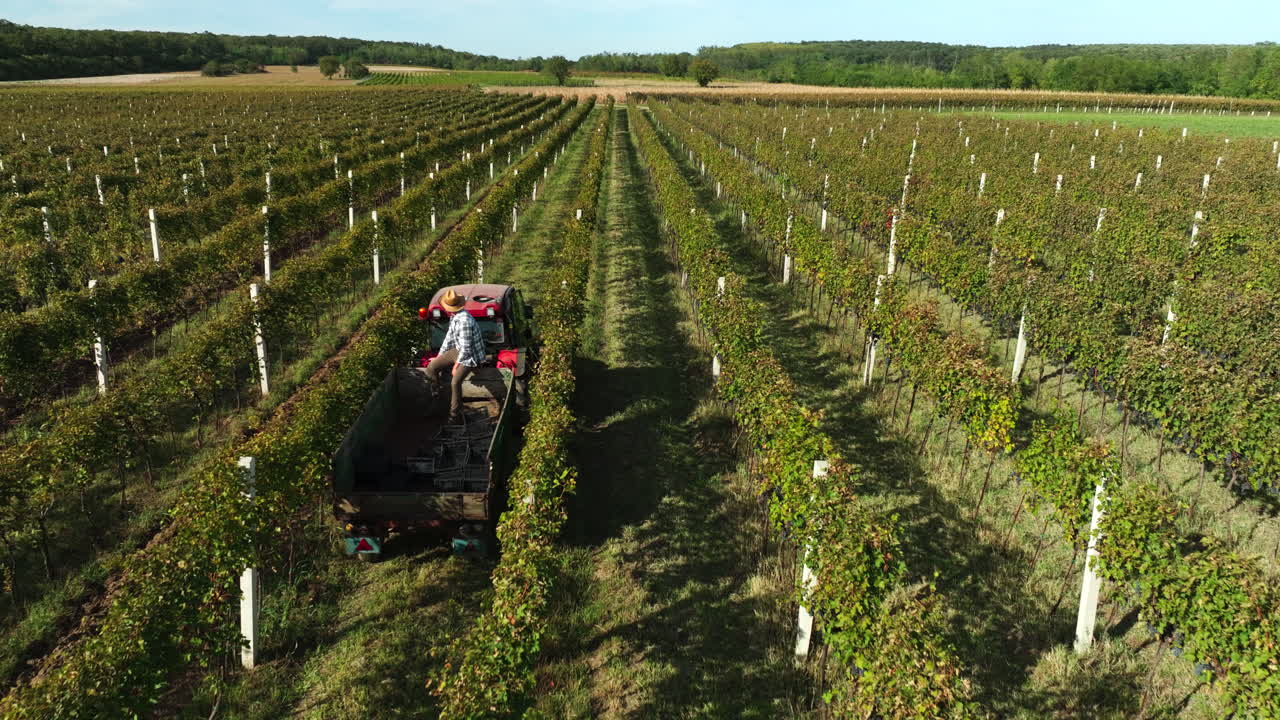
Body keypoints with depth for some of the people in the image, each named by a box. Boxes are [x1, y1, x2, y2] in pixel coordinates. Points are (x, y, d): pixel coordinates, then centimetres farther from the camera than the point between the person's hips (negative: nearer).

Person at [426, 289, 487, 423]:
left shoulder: (465, 320, -28)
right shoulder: (454, 317, 2)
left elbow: (466, 347, -25)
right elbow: (449, 337, 15)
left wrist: (457, 364, -17)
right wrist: (439, 356, 18)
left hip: (470, 355, -10)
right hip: (458, 350, 10)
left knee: (455, 382, -25)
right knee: (431, 368, 5)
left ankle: (455, 416, -13)